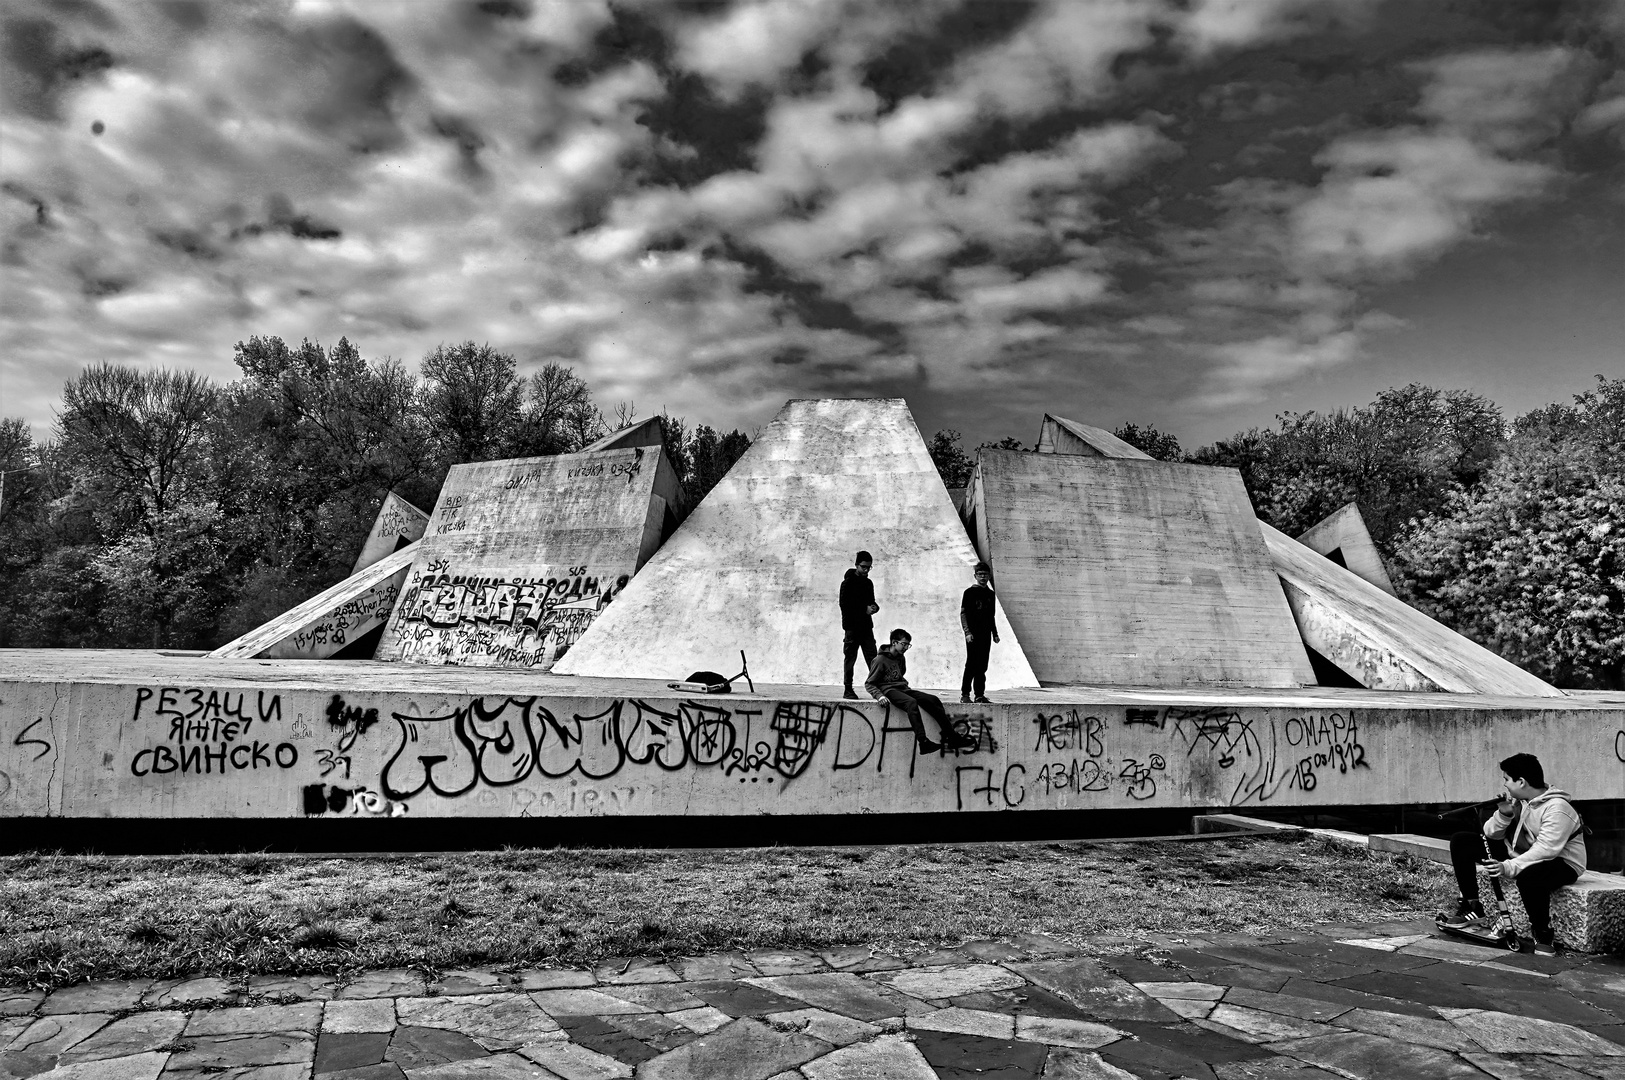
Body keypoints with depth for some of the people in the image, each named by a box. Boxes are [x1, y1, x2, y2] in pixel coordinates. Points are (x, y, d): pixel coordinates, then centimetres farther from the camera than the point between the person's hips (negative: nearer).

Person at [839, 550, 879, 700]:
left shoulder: (868, 583, 14)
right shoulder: (847, 583, -4)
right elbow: (844, 605, -11)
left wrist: (874, 607, -2)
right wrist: (865, 610, -14)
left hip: (866, 626, 5)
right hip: (852, 627, -5)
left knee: (873, 658, -1)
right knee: (850, 658, 0)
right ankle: (848, 690, 5)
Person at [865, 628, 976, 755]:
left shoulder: (901, 658, 18)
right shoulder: (880, 660, -5)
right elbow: (869, 684, -5)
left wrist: (904, 683, 14)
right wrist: (879, 696, -22)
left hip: (902, 688, 8)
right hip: (889, 691, -8)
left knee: (933, 700, -12)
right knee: (912, 702, -37)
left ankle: (952, 737, -13)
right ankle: (923, 742, -46)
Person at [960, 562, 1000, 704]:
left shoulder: (990, 594, 15)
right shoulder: (970, 592, -2)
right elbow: (963, 613, -6)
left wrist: (995, 633, 16)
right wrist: (967, 632, -14)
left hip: (986, 635, 5)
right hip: (973, 634, -5)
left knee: (982, 666, 6)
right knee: (971, 664, -7)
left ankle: (980, 695, 11)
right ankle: (965, 694, 0)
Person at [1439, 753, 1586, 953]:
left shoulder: (1557, 808, -24)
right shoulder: (1518, 801, 1)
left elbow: (1546, 850, -33)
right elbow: (1490, 834, 1)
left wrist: (1509, 867, -40)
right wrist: (1504, 815, -18)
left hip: (1561, 862, -8)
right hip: (1524, 856, 8)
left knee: (1529, 876, -44)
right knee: (1461, 841, -1)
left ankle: (1543, 935, -19)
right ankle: (1471, 906, 5)